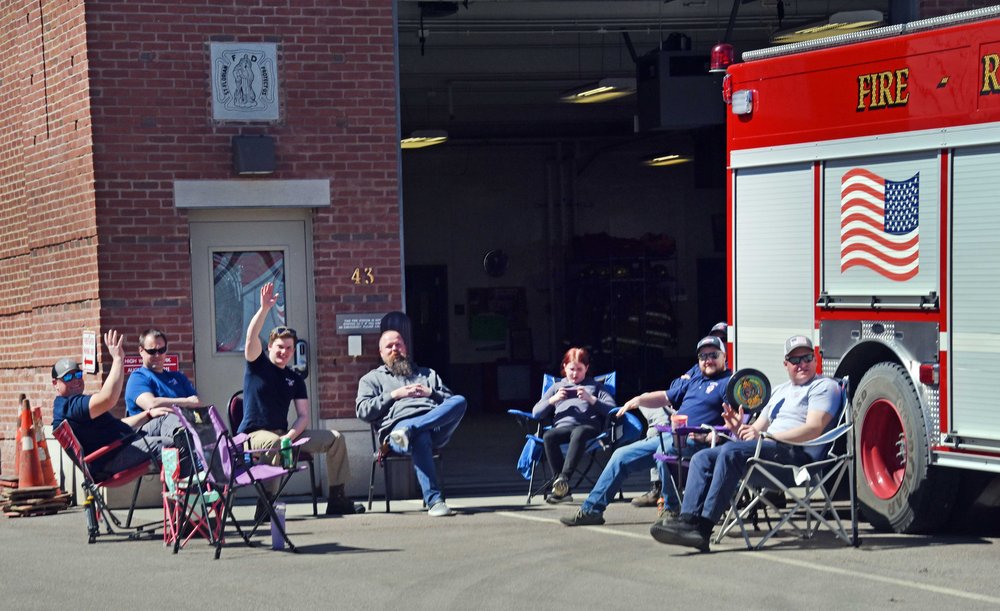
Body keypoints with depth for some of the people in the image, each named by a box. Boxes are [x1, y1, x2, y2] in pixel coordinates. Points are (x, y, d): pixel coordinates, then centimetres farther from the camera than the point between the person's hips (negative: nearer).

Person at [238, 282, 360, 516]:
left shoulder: (295, 379, 13)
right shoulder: (257, 364, 2)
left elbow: (303, 416, 5)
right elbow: (252, 336, -18)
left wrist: (290, 435, -15)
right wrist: (265, 308, -31)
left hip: (285, 433, 6)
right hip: (255, 434, -6)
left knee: (334, 438, 0)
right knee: (276, 444, -41)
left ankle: (337, 499, 3)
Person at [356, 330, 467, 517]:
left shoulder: (428, 375, 37)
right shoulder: (372, 379, 29)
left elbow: (451, 400, 25)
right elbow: (362, 411, 11)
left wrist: (430, 393, 7)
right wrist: (394, 395, 4)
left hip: (437, 426, 3)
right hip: (398, 423, -3)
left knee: (460, 401, -29)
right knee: (420, 438, -42)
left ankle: (408, 431, -43)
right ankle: (434, 501, -49)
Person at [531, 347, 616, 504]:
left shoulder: (594, 386, 27)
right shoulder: (557, 387, 32)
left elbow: (611, 408, 10)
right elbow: (536, 413, 21)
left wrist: (590, 399, -4)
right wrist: (553, 400, 5)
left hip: (588, 426, -2)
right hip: (562, 426, 2)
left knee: (578, 433, -41)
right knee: (548, 436, -35)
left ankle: (563, 478, -52)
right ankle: (562, 490, -39)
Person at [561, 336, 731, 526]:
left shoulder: (728, 382, -2)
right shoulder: (695, 380, 25)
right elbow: (666, 397, 28)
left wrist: (711, 436, -27)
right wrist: (639, 400, 10)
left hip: (695, 440, -9)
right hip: (671, 436, 9)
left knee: (664, 449, -40)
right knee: (621, 456, 5)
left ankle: (671, 509, -21)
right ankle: (592, 509, 8)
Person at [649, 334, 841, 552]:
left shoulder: (824, 386, 5)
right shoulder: (781, 390, 31)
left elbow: (814, 429, -12)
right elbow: (758, 428, 27)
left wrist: (766, 436, -19)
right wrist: (740, 429, 1)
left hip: (796, 452, -9)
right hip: (767, 448, 9)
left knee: (731, 451, -32)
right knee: (702, 458, -8)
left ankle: (703, 527, -38)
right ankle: (688, 520, -27)